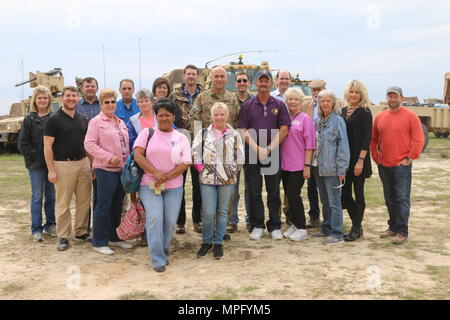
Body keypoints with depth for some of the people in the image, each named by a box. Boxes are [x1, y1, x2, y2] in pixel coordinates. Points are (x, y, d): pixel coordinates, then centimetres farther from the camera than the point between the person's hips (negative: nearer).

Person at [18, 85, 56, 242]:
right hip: (36, 164, -1)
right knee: (37, 197, 2)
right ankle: (36, 229, 9)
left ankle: (50, 225, 23)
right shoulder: (29, 119, 0)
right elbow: (22, 143, -2)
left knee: (51, 196, 10)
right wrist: (35, 156, -8)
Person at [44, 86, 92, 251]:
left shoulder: (83, 120, 12)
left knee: (84, 200, 9)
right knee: (63, 203, 0)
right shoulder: (54, 120, -5)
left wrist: (92, 163, 9)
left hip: (83, 163, 5)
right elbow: (47, 146, -7)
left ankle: (81, 232, 22)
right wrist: (51, 170, -13)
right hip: (63, 165, -5)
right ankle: (63, 237, 9)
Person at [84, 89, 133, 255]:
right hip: (106, 170, -7)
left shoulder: (120, 122, 16)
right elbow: (89, 144, -13)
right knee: (104, 206, -2)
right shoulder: (96, 122, -5)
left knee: (117, 205, 14)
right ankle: (99, 242, 7)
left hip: (122, 169, 7)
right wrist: (109, 157, -17)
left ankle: (114, 238, 26)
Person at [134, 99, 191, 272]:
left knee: (170, 221, 3)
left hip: (174, 187, 2)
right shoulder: (147, 133, 5)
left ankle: (164, 251, 28)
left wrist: (165, 177, -14)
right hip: (149, 186, -2)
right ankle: (158, 259, -2)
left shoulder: (181, 138, 8)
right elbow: (137, 155, -5)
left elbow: (185, 164, -1)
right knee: (155, 219, -12)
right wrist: (155, 172, -16)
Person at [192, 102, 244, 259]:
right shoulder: (203, 133, 5)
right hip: (207, 179, -1)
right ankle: (206, 241, 15)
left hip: (227, 180, 1)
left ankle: (218, 242, 19)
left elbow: (240, 157, 8)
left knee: (222, 212, 6)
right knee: (208, 213, -5)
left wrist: (233, 170, 1)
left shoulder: (234, 134, 6)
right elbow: (195, 152, 4)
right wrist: (201, 168, -3)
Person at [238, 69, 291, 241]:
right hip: (252, 154, 1)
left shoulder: (279, 105, 5)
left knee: (273, 191, 6)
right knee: (254, 192, 5)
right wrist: (258, 149, -11)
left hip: (273, 154, 0)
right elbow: (243, 131, 0)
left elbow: (284, 130, -1)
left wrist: (269, 149, -9)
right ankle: (257, 226, 16)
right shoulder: (247, 106, 6)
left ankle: (275, 226, 16)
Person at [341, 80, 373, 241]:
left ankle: (357, 228, 14)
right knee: (345, 194, 9)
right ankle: (356, 225, 24)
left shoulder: (364, 112, -7)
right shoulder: (343, 111, 12)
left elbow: (367, 137, -12)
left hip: (358, 159, -6)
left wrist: (361, 160, -19)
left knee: (358, 194, 3)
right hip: (344, 159, 6)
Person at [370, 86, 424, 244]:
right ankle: (393, 227, 25)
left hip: (402, 165, -5)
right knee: (390, 199, 14)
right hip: (384, 166, 5)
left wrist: (409, 158, -10)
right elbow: (373, 140, 16)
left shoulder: (410, 116, -4)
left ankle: (402, 232, -1)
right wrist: (376, 157, 8)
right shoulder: (380, 117, 9)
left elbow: (418, 140, -7)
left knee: (402, 199, -5)